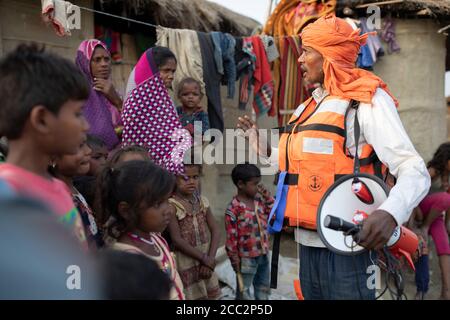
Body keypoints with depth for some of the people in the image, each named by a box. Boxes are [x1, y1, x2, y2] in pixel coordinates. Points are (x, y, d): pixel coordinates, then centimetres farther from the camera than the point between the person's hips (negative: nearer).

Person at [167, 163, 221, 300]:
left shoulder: (203, 201, 3)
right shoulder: (171, 205, -14)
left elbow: (215, 231, 2)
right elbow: (177, 240, -18)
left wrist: (210, 258, -10)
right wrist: (204, 258, -16)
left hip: (206, 260, 6)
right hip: (186, 261, -5)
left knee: (210, 294, 15)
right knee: (192, 295, 2)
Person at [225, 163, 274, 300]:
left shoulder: (259, 199, 0)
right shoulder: (234, 208, -21)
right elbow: (231, 237, -17)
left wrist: (267, 196, -4)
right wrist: (235, 261, -13)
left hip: (264, 254, 7)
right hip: (246, 258, -7)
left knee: (264, 290, 23)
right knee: (243, 293, 11)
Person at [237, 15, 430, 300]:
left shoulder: (367, 101, -10)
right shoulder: (311, 106, 14)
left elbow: (414, 171, -18)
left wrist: (390, 213, -37)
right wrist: (262, 146, 17)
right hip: (308, 244, 8)